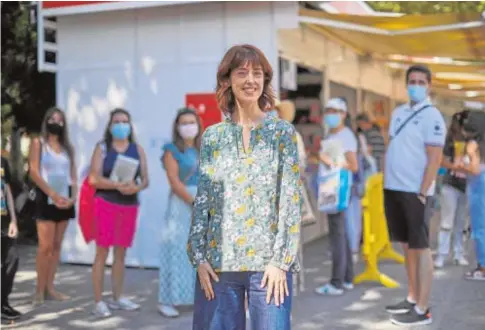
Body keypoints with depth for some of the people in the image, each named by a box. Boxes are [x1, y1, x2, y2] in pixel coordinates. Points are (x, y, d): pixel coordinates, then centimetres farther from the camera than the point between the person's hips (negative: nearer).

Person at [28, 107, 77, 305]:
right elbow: (34, 173, -7)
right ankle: (40, 290, 0)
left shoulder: (67, 147, 14)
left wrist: (73, 197, -6)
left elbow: (73, 175, 12)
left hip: (65, 200, 5)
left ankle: (50, 288, 12)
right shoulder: (38, 142, 2)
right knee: (46, 246, -8)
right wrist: (54, 195, -15)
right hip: (46, 199, -5)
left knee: (57, 246, 6)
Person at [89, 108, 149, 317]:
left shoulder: (137, 149, 8)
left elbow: (145, 179, 6)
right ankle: (98, 302, 1)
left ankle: (117, 298, 20)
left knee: (121, 253, 10)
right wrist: (117, 185, -24)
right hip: (105, 204, -4)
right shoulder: (102, 147, -1)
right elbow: (94, 178, -11)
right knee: (102, 252, -3)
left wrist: (136, 187, -16)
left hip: (130, 205, 4)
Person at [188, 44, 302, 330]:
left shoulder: (282, 132, 1)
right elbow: (202, 200, 6)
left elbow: (292, 201, -3)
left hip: (268, 262, -2)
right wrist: (198, 257, -1)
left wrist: (281, 261, -9)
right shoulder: (212, 136, 6)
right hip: (219, 262, 2)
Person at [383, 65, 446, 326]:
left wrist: (422, 192, -17)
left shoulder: (432, 116, -8)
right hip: (393, 189, 7)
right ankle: (412, 298, 26)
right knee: (407, 246, 15)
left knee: (420, 248, -3)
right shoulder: (398, 113, 13)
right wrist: (386, 181, 12)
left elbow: (434, 158, -13)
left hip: (415, 191, -7)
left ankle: (422, 310, 2)